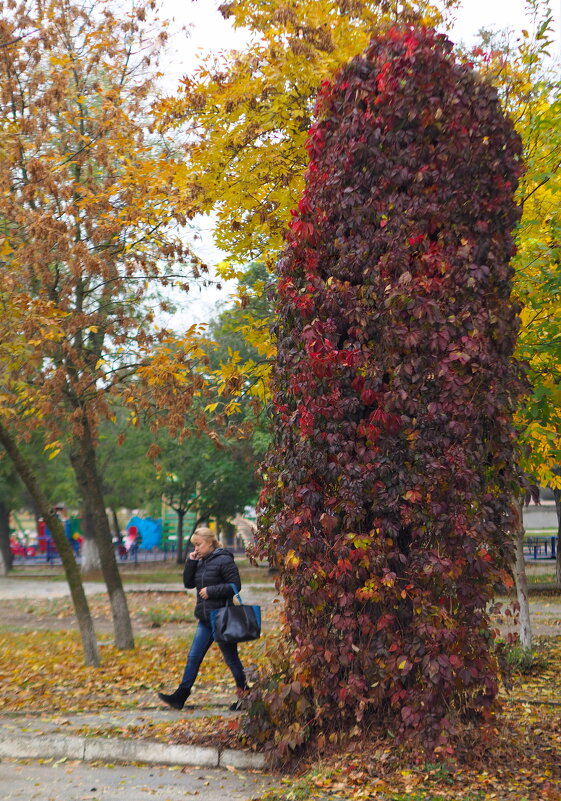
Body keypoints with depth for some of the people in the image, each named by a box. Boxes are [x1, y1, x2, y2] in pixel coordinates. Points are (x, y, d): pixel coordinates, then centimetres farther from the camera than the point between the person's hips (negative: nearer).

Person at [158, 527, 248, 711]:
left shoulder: (224, 560, -12)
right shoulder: (200, 562, 12)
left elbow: (235, 586, -16)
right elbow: (188, 583, 9)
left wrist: (211, 591, -18)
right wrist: (191, 562, -1)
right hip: (205, 620, 8)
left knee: (230, 658, 3)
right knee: (193, 657, 5)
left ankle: (244, 694, 17)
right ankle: (180, 696, 6)